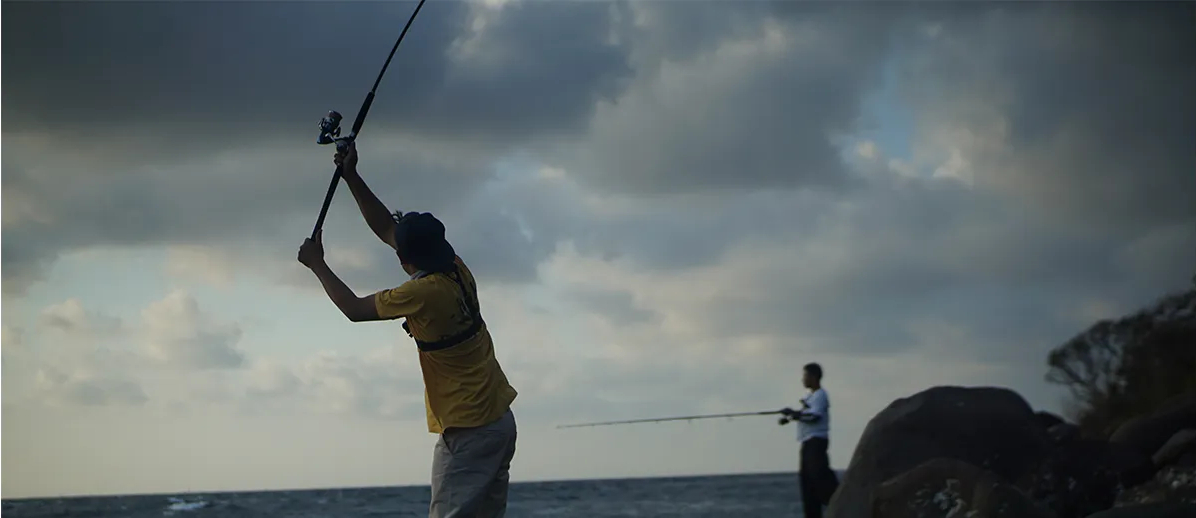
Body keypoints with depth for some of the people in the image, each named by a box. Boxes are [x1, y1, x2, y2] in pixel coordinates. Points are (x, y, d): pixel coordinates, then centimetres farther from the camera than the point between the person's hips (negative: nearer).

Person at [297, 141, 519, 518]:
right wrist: (351, 177, 14)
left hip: (468, 431, -9)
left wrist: (317, 265, 6)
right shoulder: (456, 270, 4)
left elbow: (354, 309, -6)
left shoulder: (424, 293, -18)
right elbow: (386, 229, 14)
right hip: (501, 420, 9)